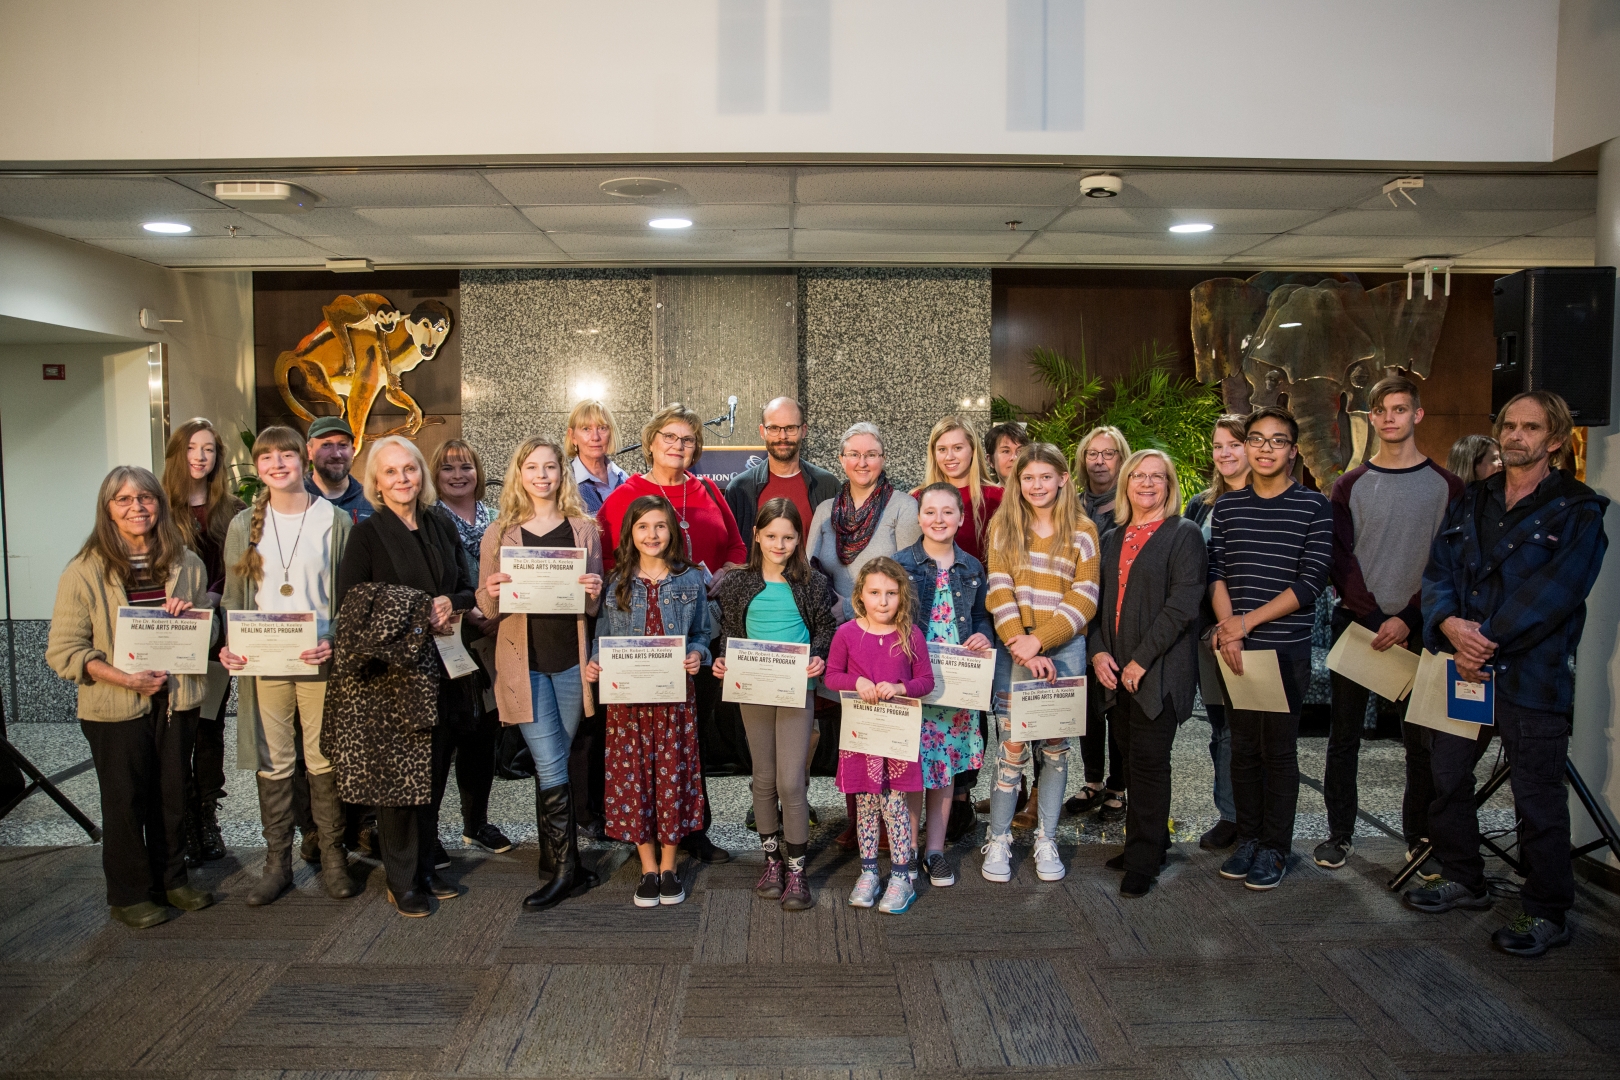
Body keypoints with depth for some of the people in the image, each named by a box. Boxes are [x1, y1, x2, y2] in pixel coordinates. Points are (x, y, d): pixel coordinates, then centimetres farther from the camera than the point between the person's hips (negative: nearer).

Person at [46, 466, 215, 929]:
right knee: (125, 801, 8)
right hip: (114, 707, -3)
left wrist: (190, 615, -8)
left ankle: (170, 879, 30)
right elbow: (63, 650, -8)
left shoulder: (186, 564, 4)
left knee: (172, 794, 12)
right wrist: (124, 678, -20)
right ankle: (129, 894, 24)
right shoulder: (84, 572, -7)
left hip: (176, 700, 3)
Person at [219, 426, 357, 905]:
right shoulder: (244, 525, 9)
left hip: (320, 662, -2)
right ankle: (277, 862, 19)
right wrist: (229, 644, -5)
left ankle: (333, 857, 16)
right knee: (271, 762, 7)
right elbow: (233, 597, 12)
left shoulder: (335, 521, 2)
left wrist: (334, 641, -13)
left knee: (325, 760, 4)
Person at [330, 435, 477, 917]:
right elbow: (349, 606, -8)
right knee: (397, 774, 1)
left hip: (438, 669, 5)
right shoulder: (367, 534, -5)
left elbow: (466, 588, 13)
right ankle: (402, 882, 14)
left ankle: (426, 868, 26)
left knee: (433, 771, 11)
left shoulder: (442, 527, 9)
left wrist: (449, 603, -9)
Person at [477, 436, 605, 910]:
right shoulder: (500, 533, 6)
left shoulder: (583, 528, 8)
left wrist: (594, 593, -12)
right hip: (525, 661, -1)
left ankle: (554, 861, 24)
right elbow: (489, 611, 8)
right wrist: (491, 593, -15)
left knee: (553, 763, 10)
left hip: (572, 658, 1)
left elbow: (596, 604, 11)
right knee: (550, 766, -6)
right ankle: (568, 869, 3)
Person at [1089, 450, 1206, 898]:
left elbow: (1183, 605, -13)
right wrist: (1098, 650, -2)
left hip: (1159, 671, -5)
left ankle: (1143, 860, 8)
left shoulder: (1184, 535, -3)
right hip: (1115, 671, 6)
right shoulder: (1112, 539, 16)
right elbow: (1097, 600, 15)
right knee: (1133, 762, 12)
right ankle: (1150, 843, 27)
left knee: (1149, 762, -3)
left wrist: (1141, 660, -16)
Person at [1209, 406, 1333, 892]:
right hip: (1236, 648, 3)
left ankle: (1274, 848, 17)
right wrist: (1226, 626, -10)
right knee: (1243, 747, 11)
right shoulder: (1226, 506, 8)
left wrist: (1247, 621, -14)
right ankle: (1248, 838, 24)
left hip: (1287, 647, -3)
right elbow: (1217, 573, 6)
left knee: (1279, 750, 4)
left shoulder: (1314, 506, -3)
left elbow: (1311, 582, -10)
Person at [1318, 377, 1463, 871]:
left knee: (1422, 737, 4)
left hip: (1416, 628, -1)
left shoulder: (1445, 486, 4)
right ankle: (1340, 832, 14)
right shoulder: (1350, 486, 6)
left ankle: (1420, 833, 19)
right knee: (1345, 734, 5)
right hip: (1355, 624, 1)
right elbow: (1341, 561, 0)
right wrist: (1375, 620, -10)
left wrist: (1407, 619, -12)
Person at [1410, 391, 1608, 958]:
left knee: (1537, 796, 2)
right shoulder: (1471, 503, 13)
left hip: (1532, 672, -6)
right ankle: (1463, 879, 33)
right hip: (1465, 666, 6)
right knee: (1447, 777, 14)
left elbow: (1553, 593, -15)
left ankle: (1548, 913, 17)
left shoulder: (1578, 511, -4)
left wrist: (1487, 642, -19)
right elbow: (1438, 572, 5)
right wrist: (1450, 624, -14)